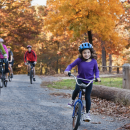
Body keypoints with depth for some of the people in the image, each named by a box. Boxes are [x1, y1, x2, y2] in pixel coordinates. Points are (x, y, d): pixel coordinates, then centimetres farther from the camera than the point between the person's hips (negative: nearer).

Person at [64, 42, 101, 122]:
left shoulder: (94, 61, -11)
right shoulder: (79, 60, -14)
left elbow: (96, 70, 2)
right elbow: (71, 65, -6)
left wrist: (97, 77, -15)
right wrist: (67, 70, -25)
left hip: (89, 81, 1)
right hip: (80, 79, -1)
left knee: (87, 97, -2)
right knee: (77, 89, -30)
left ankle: (87, 113, 14)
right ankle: (73, 100, 0)